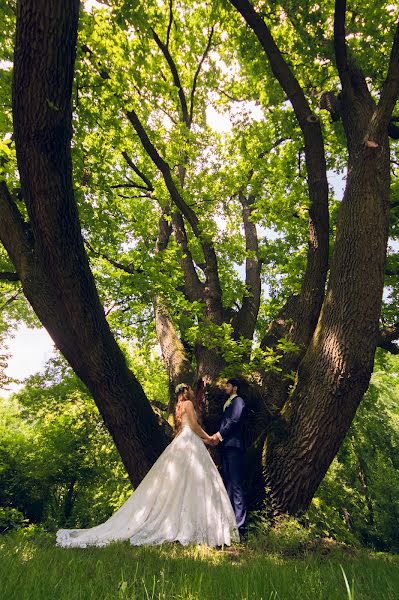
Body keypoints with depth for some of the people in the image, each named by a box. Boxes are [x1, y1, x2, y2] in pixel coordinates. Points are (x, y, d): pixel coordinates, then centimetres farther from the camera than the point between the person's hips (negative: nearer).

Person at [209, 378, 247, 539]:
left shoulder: (238, 401, -3)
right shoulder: (228, 403, 23)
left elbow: (234, 421, -15)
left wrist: (219, 435, -12)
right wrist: (217, 437, 7)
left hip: (233, 446, -9)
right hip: (225, 446, 9)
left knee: (236, 485, -10)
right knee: (228, 484, 12)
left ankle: (240, 527, -9)